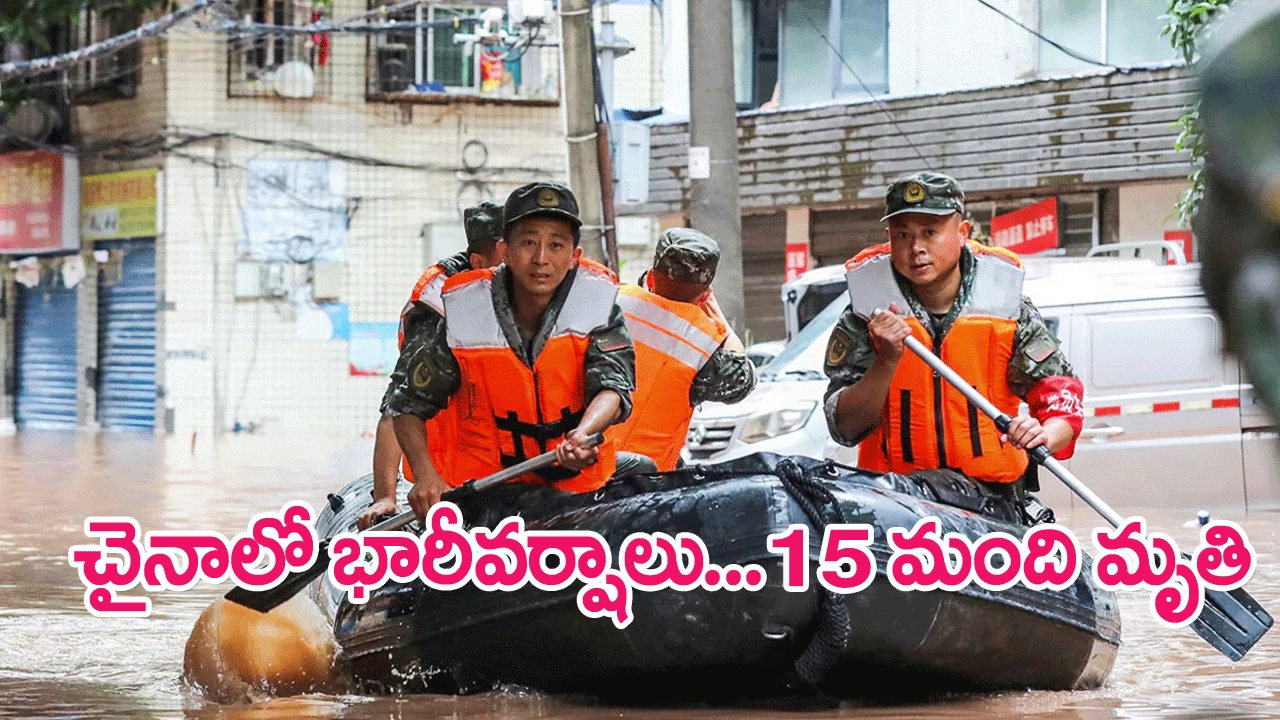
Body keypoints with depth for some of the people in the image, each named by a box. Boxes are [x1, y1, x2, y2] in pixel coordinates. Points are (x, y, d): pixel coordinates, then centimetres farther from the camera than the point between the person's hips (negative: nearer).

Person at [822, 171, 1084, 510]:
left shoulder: (1005, 304, 1)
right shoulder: (864, 317, -1)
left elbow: (1062, 393, 1)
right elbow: (844, 428, -5)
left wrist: (1045, 435, -22)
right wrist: (888, 360, -20)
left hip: (993, 493, 0)